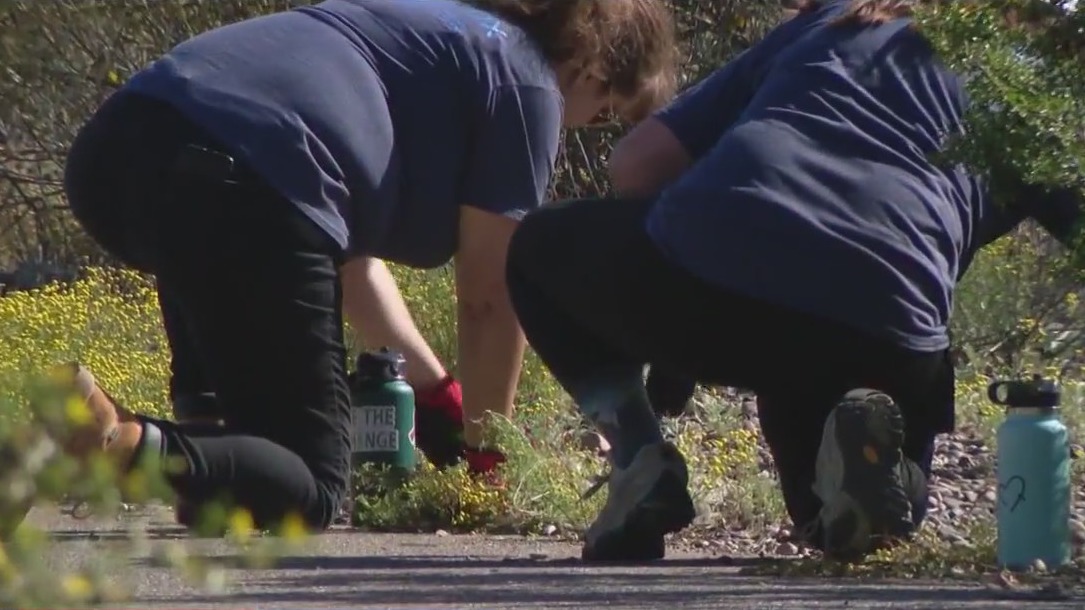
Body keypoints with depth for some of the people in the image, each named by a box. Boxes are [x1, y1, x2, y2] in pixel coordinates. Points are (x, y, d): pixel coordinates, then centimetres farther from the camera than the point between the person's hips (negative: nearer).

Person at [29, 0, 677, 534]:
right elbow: (491, 300, 10)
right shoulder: (527, 82, 12)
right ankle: (118, 441, -26)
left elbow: (351, 253, 42)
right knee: (310, 487, -2)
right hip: (241, 190, -9)